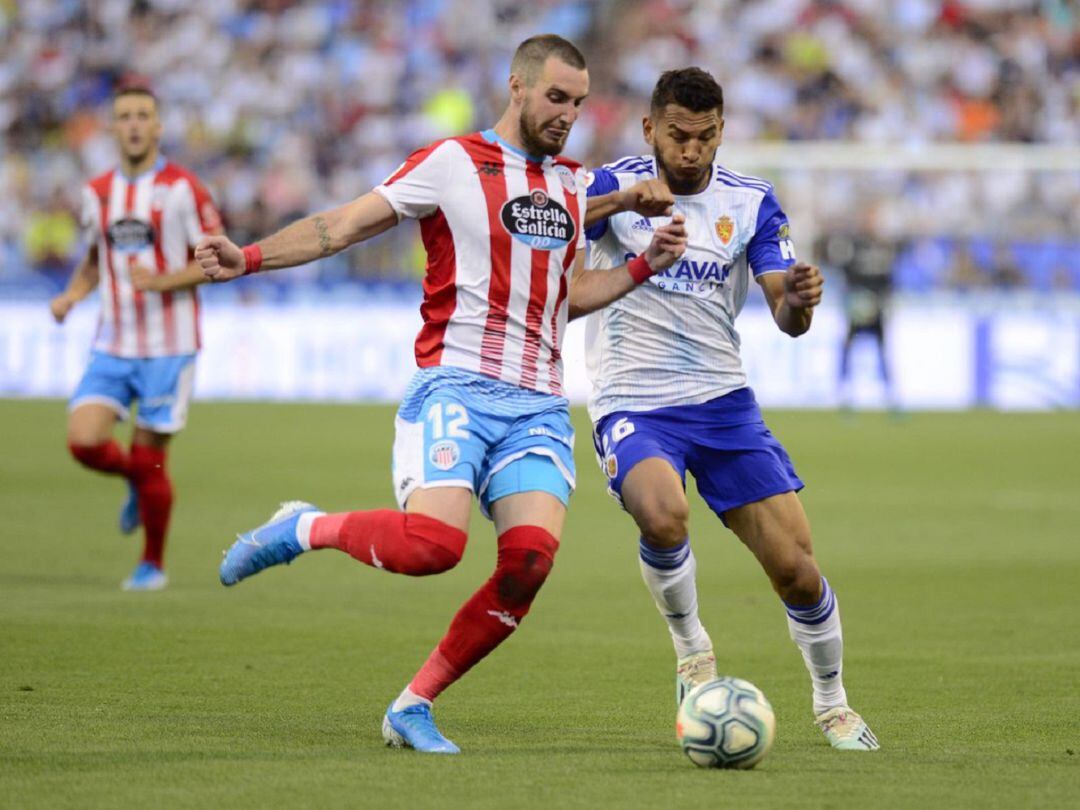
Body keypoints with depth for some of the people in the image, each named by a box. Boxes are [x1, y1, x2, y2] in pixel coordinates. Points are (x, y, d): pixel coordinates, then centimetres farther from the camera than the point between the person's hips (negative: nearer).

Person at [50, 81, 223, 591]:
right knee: (83, 441, -12)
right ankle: (137, 482, 22)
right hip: (113, 344, 4)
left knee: (149, 459, -2)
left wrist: (163, 280, -22)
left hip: (168, 347, -4)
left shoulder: (182, 189, -7)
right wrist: (71, 295, 4)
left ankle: (153, 564, 17)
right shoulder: (97, 193, 9)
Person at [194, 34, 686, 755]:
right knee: (435, 542, -28)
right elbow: (343, 226, -2)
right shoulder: (455, 163, -1)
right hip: (456, 386, -5)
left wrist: (645, 265, 14)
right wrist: (249, 258, -14)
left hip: (538, 404, 5)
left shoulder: (574, 184, 18)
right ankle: (303, 529, 4)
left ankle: (414, 706, -1)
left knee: (532, 555, -17)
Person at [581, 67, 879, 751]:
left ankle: (833, 705, 21)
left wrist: (798, 302, -26)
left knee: (795, 566, -4)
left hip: (722, 400, 3)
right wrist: (618, 201, -37)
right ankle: (693, 652, -5)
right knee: (663, 516, -33)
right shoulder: (615, 186, -4)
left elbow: (787, 318, -2)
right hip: (632, 405, -3)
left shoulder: (752, 202, 3)